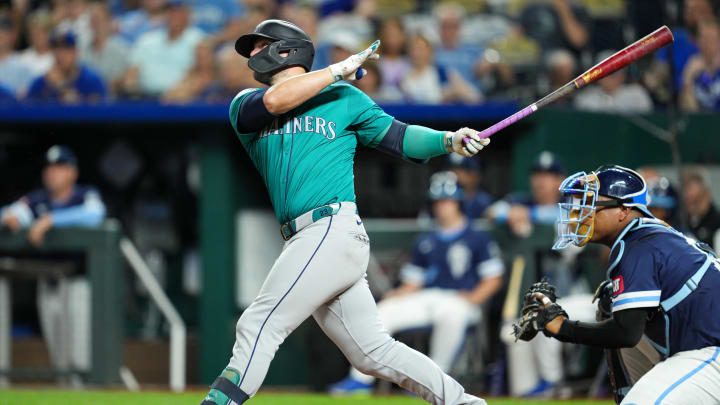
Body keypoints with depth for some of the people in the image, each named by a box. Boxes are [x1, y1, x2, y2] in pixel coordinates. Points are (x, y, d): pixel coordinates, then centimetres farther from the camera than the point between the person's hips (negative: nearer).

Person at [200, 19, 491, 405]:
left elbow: (399, 136, 11)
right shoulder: (245, 106, 18)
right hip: (304, 242, 5)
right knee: (373, 351, 6)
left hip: (334, 229, -5)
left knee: (258, 327, -14)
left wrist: (449, 140, -5)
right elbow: (275, 101, -3)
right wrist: (340, 69, 0)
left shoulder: (342, 98, 11)